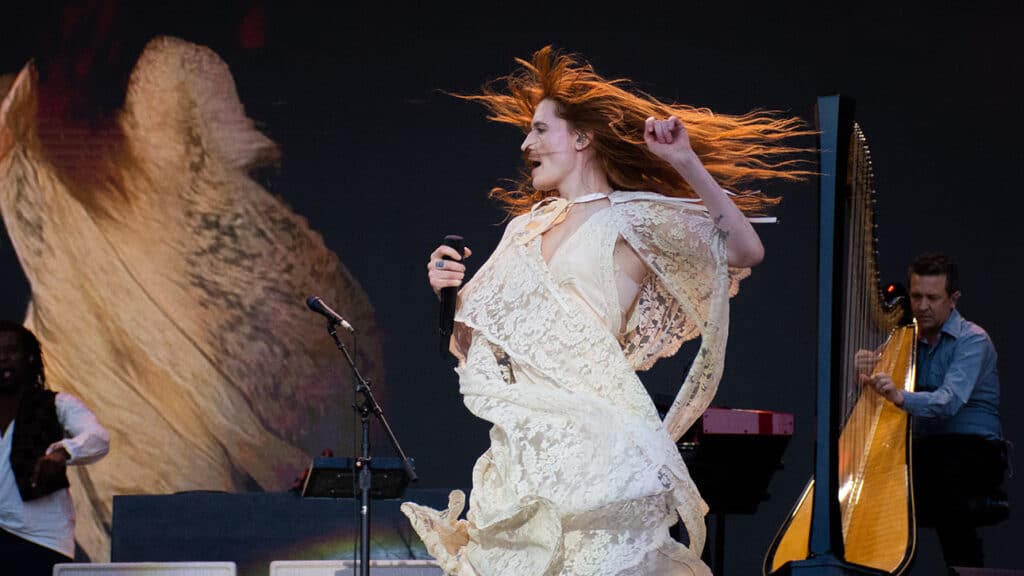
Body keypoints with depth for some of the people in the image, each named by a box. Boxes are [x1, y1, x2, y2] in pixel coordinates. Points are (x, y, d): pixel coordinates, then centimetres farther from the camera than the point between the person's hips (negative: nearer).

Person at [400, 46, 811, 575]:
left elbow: (745, 252, -12)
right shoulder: (527, 226, 19)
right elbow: (472, 344, 21)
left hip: (593, 445, -5)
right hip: (518, 448, 6)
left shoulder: (632, 220, 2)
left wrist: (686, 164, -16)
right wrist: (449, 293, 2)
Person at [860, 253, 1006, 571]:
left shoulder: (973, 341, -8)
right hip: (924, 447, 5)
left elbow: (950, 401, -25)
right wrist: (869, 374, -12)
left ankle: (967, 568, -26)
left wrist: (901, 397, -43)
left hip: (973, 447, -5)